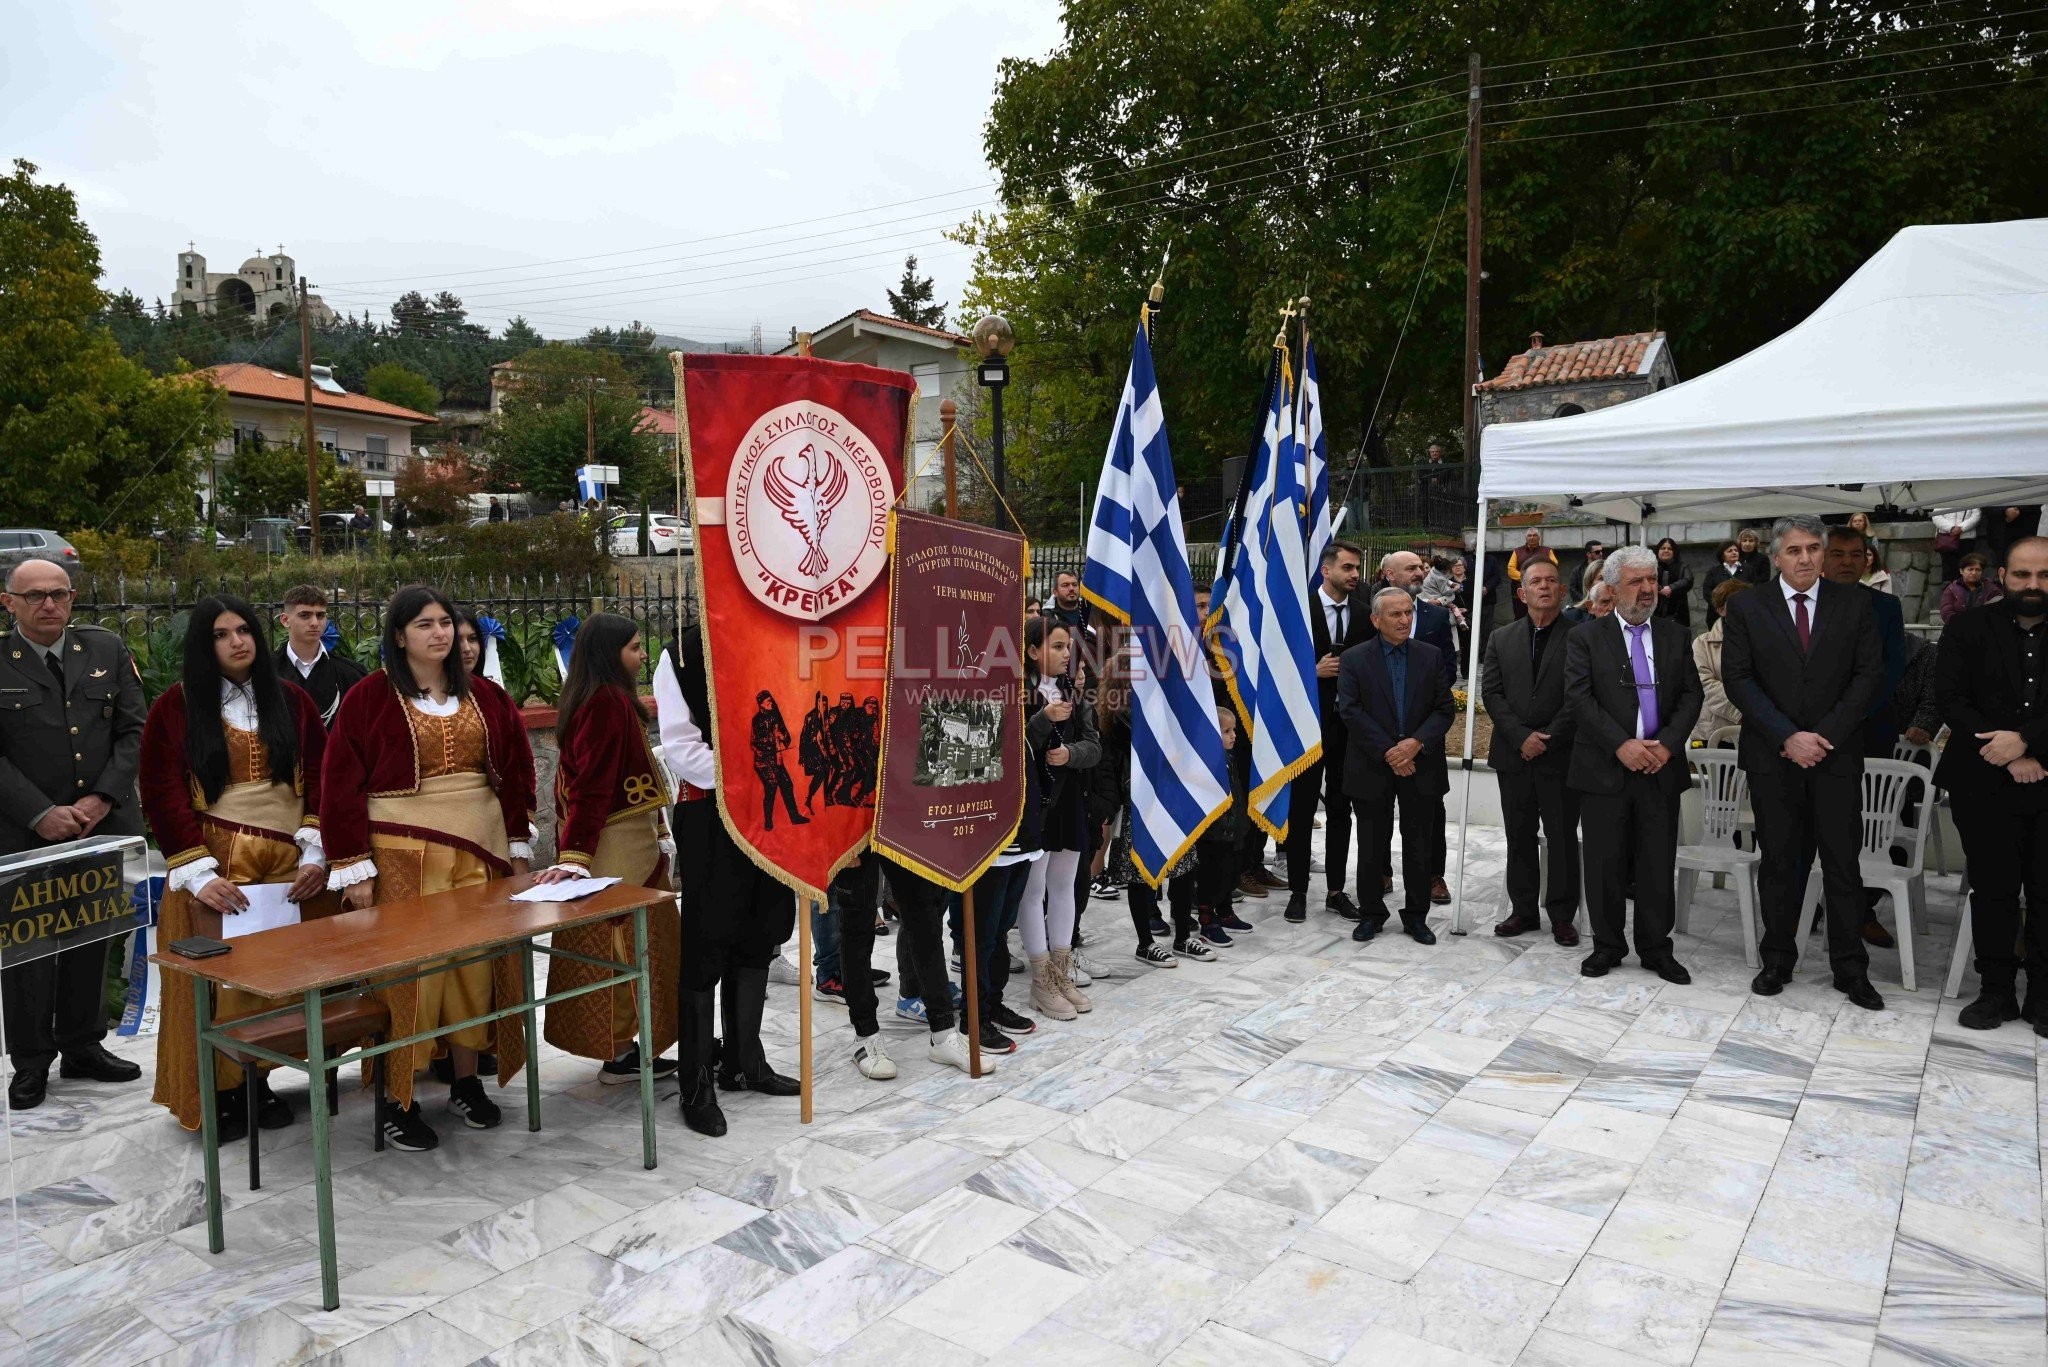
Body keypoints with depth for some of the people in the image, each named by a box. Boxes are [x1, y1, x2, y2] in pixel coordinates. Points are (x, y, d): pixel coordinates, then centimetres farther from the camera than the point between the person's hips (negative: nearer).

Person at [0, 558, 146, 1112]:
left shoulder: (107, 651, 4)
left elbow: (134, 732, 2)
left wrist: (101, 800, -9)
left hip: (102, 828, 3)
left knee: (92, 940, 13)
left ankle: (83, 1046, 28)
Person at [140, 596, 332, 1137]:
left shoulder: (293, 701, 9)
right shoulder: (176, 706, 1)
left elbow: (317, 780, 6)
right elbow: (163, 797, -4)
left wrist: (315, 853, -5)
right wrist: (199, 872, -12)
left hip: (288, 863, 2)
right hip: (215, 865, -2)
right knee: (219, 977, -1)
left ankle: (259, 1082, 15)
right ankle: (218, 1093, 11)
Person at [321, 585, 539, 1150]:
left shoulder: (483, 696, 8)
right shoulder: (369, 698, -4)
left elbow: (516, 770, 12)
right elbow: (341, 783, -6)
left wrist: (519, 844, 9)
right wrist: (353, 868, -9)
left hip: (479, 851, 4)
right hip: (404, 856, -4)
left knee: (476, 964, 7)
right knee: (408, 970, -1)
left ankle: (466, 1081, 21)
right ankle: (400, 1100, 10)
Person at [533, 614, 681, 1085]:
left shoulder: (588, 700, 13)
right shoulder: (610, 701, -17)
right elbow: (592, 788, -24)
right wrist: (575, 857, -27)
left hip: (609, 843, 10)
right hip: (619, 846, -10)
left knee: (611, 943, 14)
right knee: (625, 945, -2)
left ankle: (619, 1045, 22)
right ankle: (619, 1053, 6)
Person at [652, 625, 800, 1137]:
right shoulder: (683, 654, -7)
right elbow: (681, 747, -12)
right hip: (710, 813, -5)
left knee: (757, 940, 14)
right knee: (706, 950, -1)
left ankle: (744, 1061, 29)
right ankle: (697, 1085, 10)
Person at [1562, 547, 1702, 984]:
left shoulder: (1675, 636, 9)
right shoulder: (1586, 637, 0)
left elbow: (1690, 696, 5)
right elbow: (1578, 698, -9)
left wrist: (1667, 744, -10)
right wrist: (1621, 745, -18)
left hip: (1661, 767, 2)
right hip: (1605, 769, -2)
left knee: (1658, 865, 7)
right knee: (1605, 863, 5)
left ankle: (1656, 948, 20)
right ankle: (1608, 945, 19)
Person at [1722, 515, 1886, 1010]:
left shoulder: (1854, 603, 4)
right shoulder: (1746, 608, 1)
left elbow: (1870, 674, 0)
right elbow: (1738, 679, -4)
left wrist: (1824, 735, -11)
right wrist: (1788, 737, -13)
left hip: (1837, 754, 1)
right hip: (1772, 756, 0)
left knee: (1843, 864, 5)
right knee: (1779, 862, 7)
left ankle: (1851, 970, 15)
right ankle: (1778, 961, 17)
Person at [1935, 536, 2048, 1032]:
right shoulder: (1969, 628, 3)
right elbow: (1950, 699, -3)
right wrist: (2008, 756, -11)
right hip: (1985, 784, 0)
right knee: (1993, 889, 5)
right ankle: (1997, 988, 16)